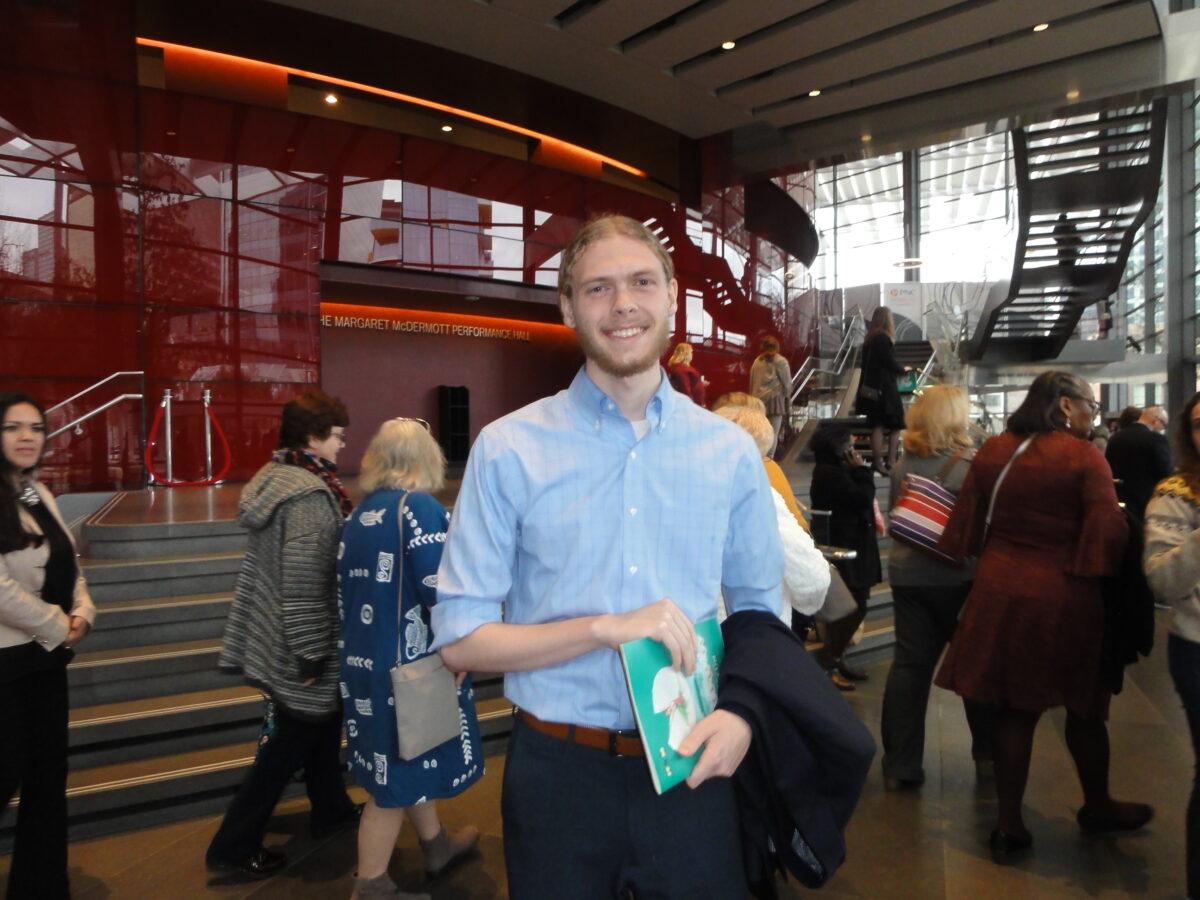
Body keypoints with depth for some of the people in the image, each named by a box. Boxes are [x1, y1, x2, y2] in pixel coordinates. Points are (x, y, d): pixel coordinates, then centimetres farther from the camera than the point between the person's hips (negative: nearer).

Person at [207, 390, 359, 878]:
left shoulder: (275, 477, 4)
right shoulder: (311, 496, -25)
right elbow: (305, 585, -27)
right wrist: (312, 655, -20)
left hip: (271, 637, 9)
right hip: (300, 651, -9)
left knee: (322, 724, 24)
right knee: (289, 744, 7)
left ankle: (331, 809, 41)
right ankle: (233, 846, 20)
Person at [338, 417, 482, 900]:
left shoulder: (358, 515, 5)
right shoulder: (420, 508, -17)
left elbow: (345, 593, 12)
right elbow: (441, 594, -24)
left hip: (363, 659, 8)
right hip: (407, 664, -8)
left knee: (402, 761, 23)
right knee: (395, 778, 7)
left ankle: (436, 845, 43)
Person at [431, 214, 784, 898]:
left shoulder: (732, 451, 0)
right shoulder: (507, 449, -8)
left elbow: (759, 610, 9)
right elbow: (460, 639, -8)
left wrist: (743, 712, -9)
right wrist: (606, 627, -19)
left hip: (691, 767, 2)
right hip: (558, 772, -1)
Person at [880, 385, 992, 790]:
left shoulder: (903, 466, 1)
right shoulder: (971, 464, -12)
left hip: (907, 575, 3)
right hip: (958, 575, -3)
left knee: (909, 665, 7)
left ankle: (900, 765, 10)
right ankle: (988, 755, 29)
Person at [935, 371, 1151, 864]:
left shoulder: (991, 451, 3)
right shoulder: (1084, 457, -11)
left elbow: (965, 524, 6)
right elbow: (1107, 531, -16)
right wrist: (1101, 576, -1)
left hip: (1000, 591, 4)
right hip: (1064, 597, -4)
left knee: (1015, 708, 13)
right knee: (1083, 706, 18)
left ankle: (1009, 823, 19)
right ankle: (1097, 806, 40)